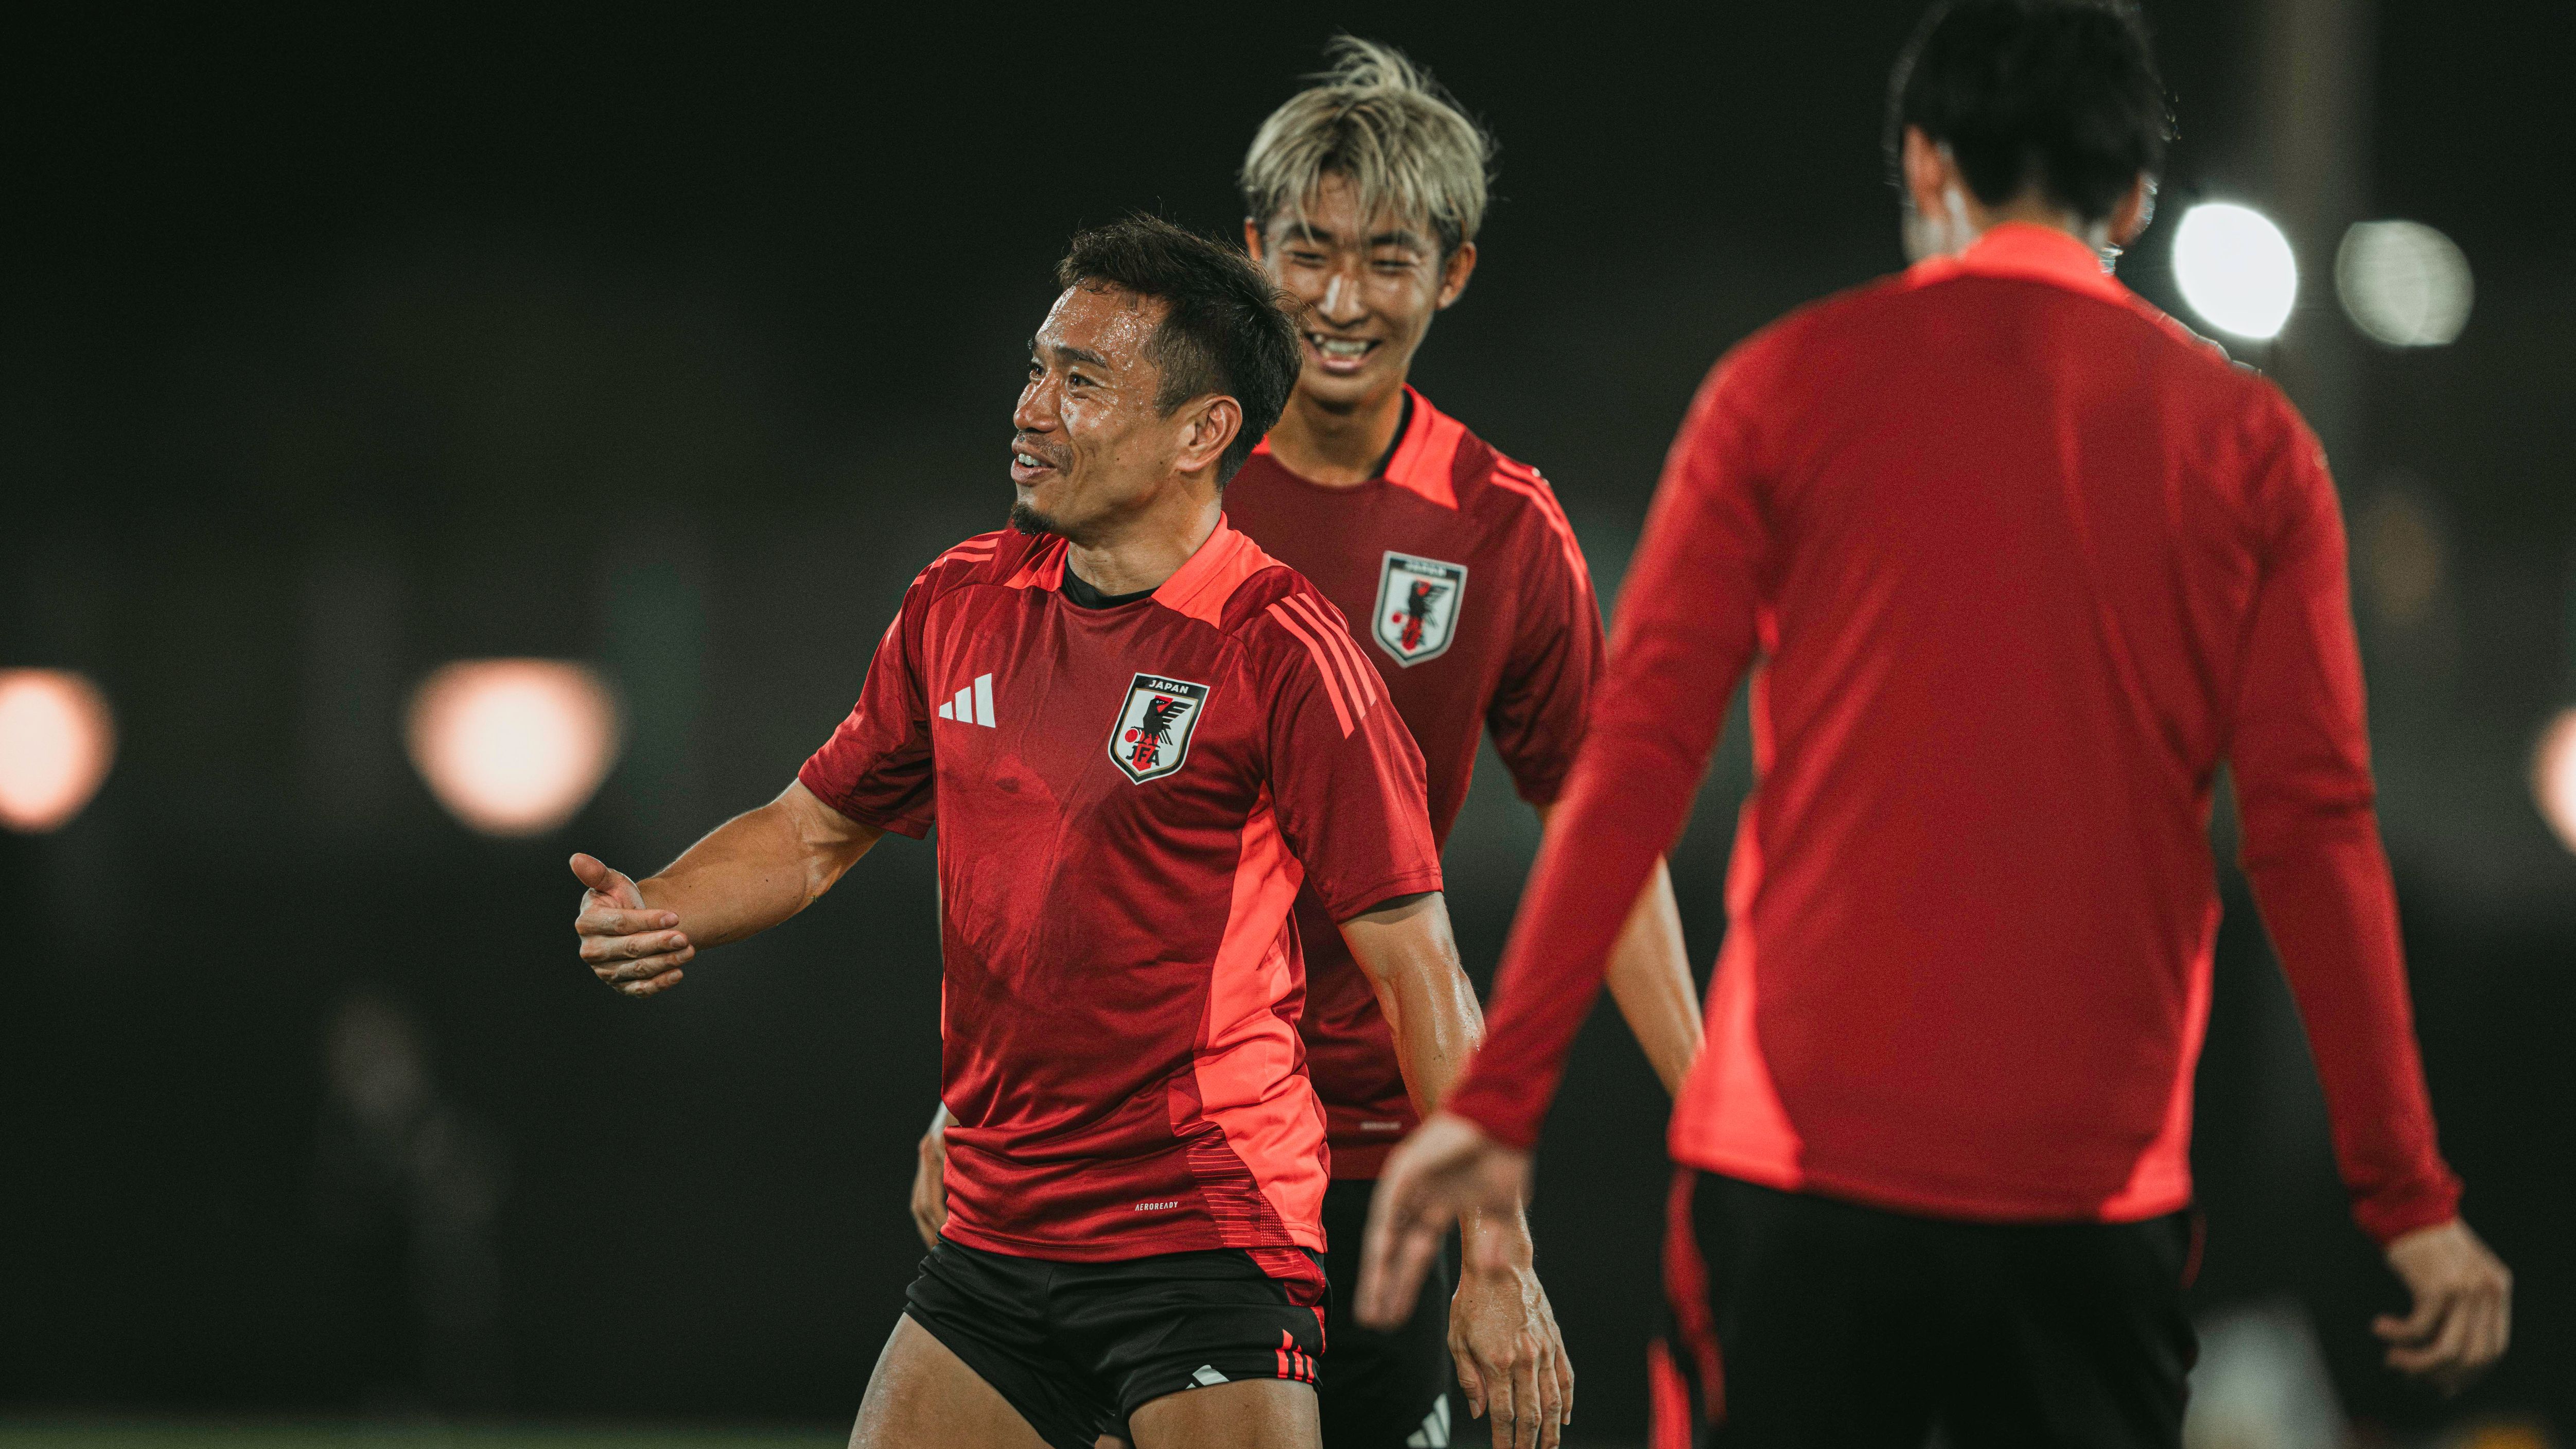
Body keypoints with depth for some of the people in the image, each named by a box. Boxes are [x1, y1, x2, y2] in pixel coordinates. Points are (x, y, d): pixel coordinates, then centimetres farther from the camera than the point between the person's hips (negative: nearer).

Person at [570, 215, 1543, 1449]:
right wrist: (653, 915, 1)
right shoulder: (960, 605, 8)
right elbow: (815, 828, 22)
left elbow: (1417, 966, -10)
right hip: (992, 1242, 6)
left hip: (1211, 1243, -6)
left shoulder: (1277, 650, -11)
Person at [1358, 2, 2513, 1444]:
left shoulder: (1787, 388, 3)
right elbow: (2316, 831, 1)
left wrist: (1498, 1100, -1)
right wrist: (2410, 1197, 4)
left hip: (1805, 1162, -1)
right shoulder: (2249, 441, 6)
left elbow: (1637, 759, -3)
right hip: (2099, 1193, 1)